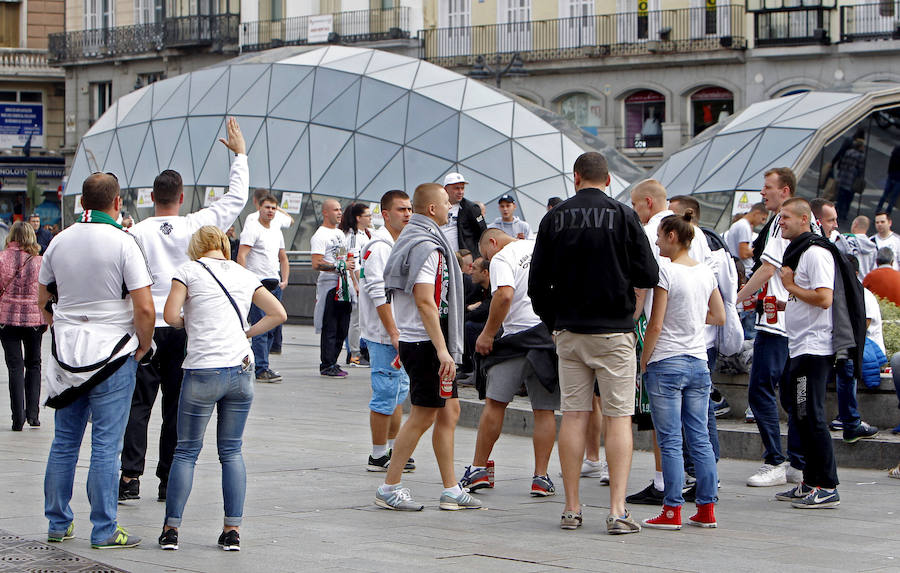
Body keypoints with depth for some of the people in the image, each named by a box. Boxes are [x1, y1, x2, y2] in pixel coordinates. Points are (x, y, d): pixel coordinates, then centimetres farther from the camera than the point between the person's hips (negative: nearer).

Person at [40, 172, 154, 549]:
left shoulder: (59, 242, 5)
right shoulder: (123, 243, -11)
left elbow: (42, 298, 16)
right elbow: (145, 308, -16)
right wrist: (143, 346, -1)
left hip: (67, 351, 5)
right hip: (112, 354, -5)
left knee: (64, 441, 12)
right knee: (106, 444, -2)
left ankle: (58, 523, 18)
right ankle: (104, 530, 0)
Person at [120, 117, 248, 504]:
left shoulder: (137, 233, -4)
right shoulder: (197, 226, -1)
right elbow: (236, 198, 11)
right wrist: (240, 155, 22)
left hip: (147, 327, -1)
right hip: (184, 330, 1)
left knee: (138, 403, 2)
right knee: (176, 406, 6)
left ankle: (130, 477, -7)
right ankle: (168, 482, 8)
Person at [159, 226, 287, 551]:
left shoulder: (189, 271, 1)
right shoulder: (245, 275, 13)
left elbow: (170, 314, -8)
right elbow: (278, 314, 11)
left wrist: (189, 325, 11)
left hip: (203, 371, -3)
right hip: (240, 370, 3)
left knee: (186, 451, 5)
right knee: (232, 452, 10)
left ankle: (171, 528, 2)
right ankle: (232, 530, 5)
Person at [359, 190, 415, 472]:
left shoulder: (398, 245, 17)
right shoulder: (380, 247, -15)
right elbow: (378, 293, -22)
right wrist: (393, 332, -24)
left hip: (397, 333, 10)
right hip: (384, 334, -10)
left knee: (399, 392, 15)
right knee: (386, 395, -7)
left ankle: (393, 450, 24)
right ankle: (378, 457, -1)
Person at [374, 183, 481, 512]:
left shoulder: (411, 239, 18)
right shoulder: (426, 247, -16)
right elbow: (424, 302, -24)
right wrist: (442, 349, -26)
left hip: (420, 340, 10)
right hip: (426, 342, -10)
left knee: (449, 411, 10)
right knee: (424, 416, -5)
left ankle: (451, 491, 13)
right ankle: (389, 488, 1)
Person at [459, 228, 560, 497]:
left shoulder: (501, 258, -3)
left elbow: (504, 295, -19)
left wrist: (488, 333, -11)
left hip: (519, 333, -5)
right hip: (554, 331, 5)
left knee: (495, 402, 6)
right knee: (544, 410, 5)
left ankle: (478, 469, 10)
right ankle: (541, 477, 2)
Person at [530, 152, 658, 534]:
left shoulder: (554, 219, 2)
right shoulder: (622, 216, -6)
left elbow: (537, 283, 5)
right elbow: (649, 276, -6)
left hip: (569, 331, 3)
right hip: (614, 330, -3)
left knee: (573, 416, 7)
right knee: (619, 418, -1)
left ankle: (571, 509, 9)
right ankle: (617, 510, -8)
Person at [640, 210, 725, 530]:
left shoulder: (665, 270, -12)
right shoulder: (706, 272, 8)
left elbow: (656, 324, -14)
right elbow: (719, 317, 16)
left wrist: (644, 359, -4)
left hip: (667, 363, -6)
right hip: (699, 363, 6)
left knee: (670, 441, -3)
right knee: (700, 439, 9)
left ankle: (672, 511, -2)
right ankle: (707, 508, 11)